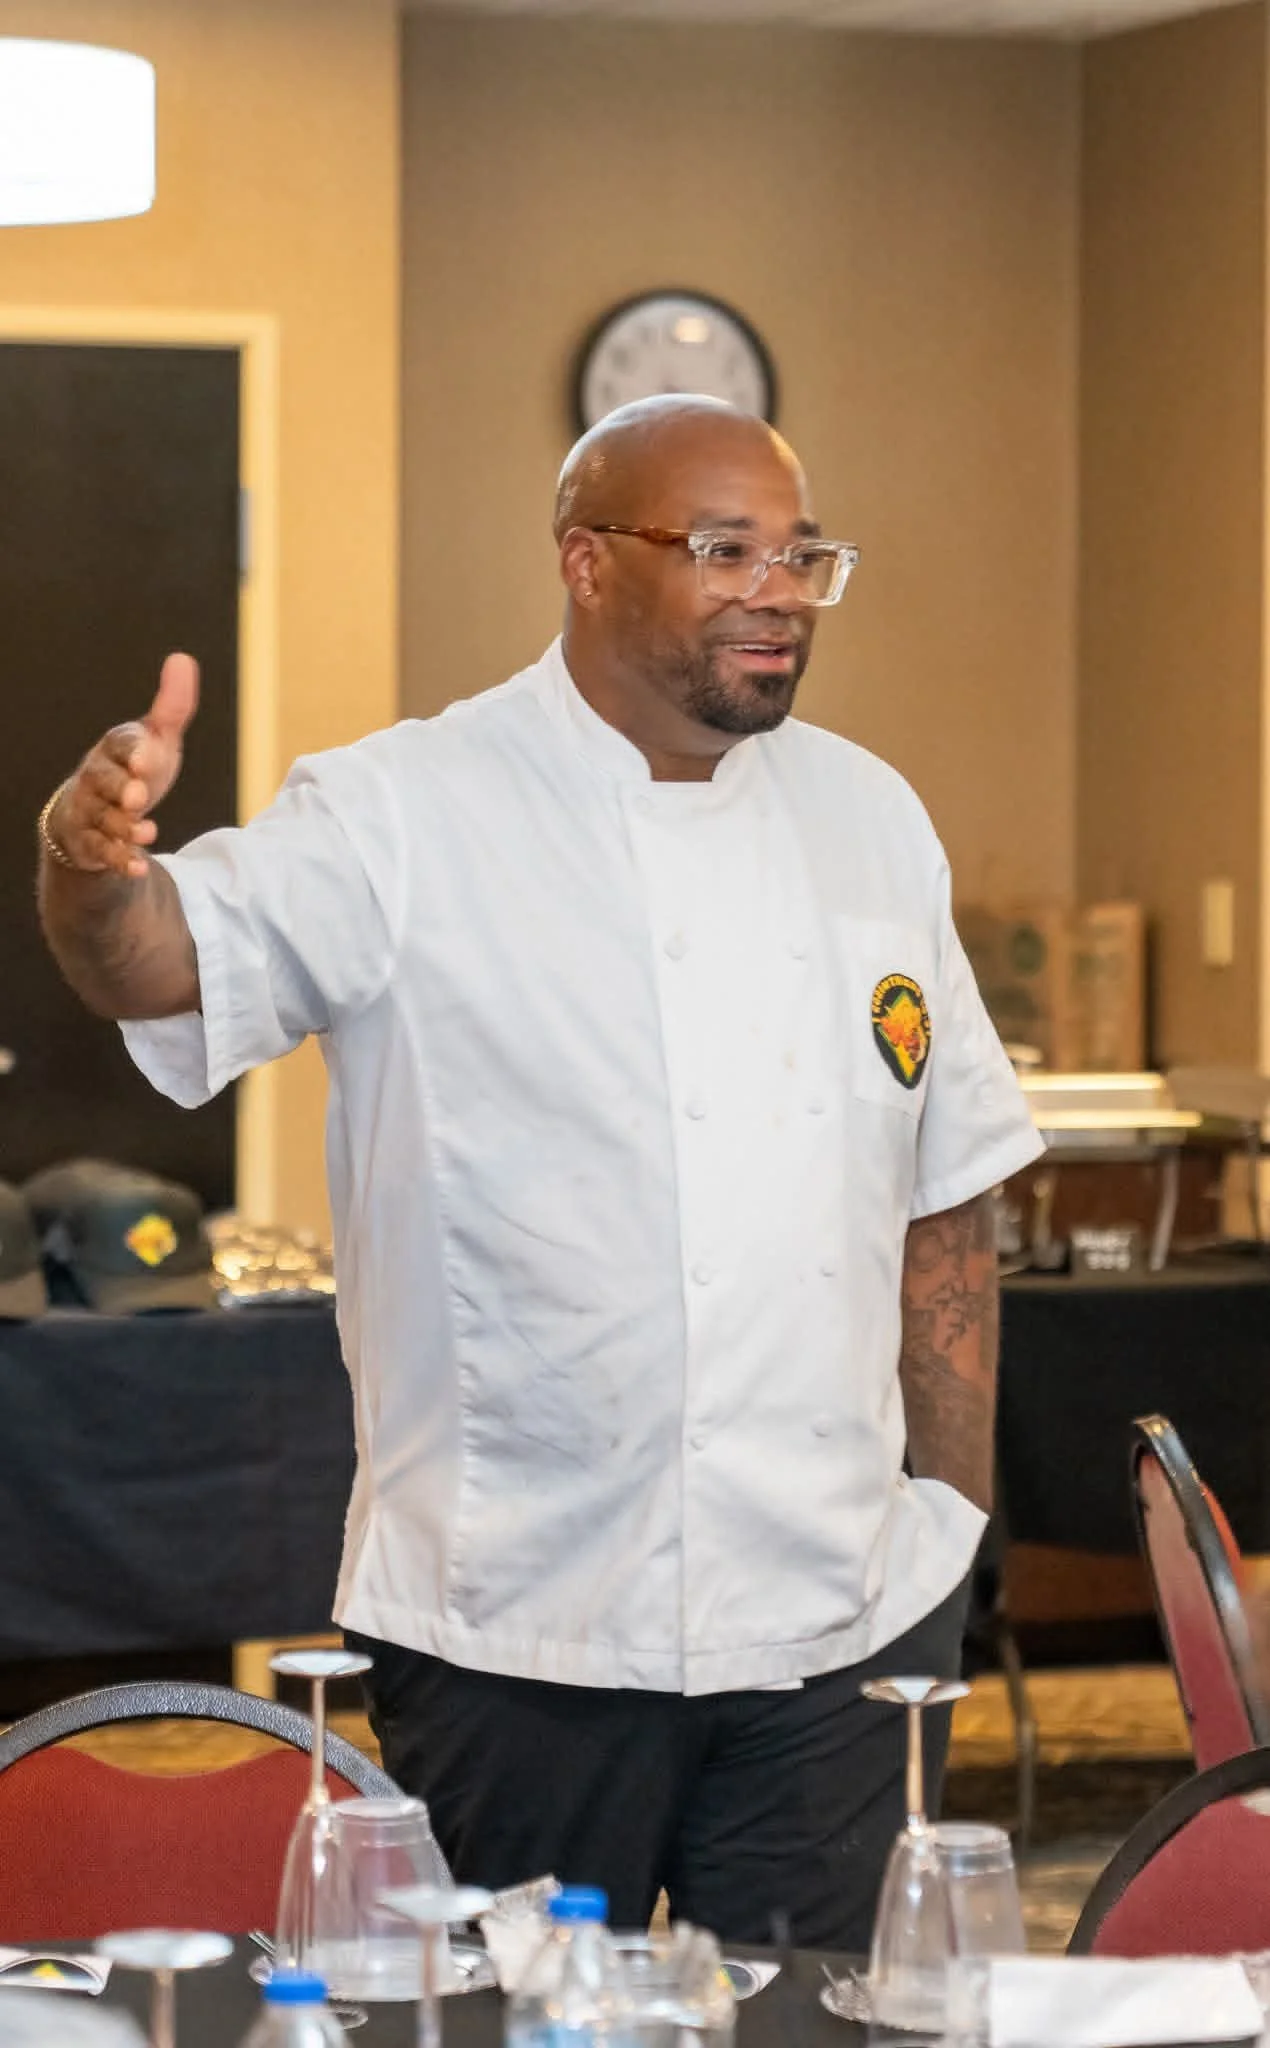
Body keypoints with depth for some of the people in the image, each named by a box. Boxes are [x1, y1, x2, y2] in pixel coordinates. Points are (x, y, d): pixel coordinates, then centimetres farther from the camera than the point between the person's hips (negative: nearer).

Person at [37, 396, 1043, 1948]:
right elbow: (180, 959, -20)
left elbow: (944, 1194, 14)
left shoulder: (868, 820, 10)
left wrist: (953, 1505, 11)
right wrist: (97, 870, -43)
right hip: (520, 1623, -4)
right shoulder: (405, 817, -4)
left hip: (840, 1626, 4)